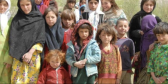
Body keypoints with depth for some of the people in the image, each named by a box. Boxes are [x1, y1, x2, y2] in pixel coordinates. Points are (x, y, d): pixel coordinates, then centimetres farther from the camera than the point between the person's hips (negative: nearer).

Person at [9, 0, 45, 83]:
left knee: (32, 79, 1)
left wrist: (30, 52, -13)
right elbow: (12, 38, 1)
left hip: (34, 56, -1)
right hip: (18, 56, 1)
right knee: (18, 79, -2)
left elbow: (40, 39, -2)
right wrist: (21, 55, -10)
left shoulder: (39, 19, 5)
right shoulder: (16, 19, 7)